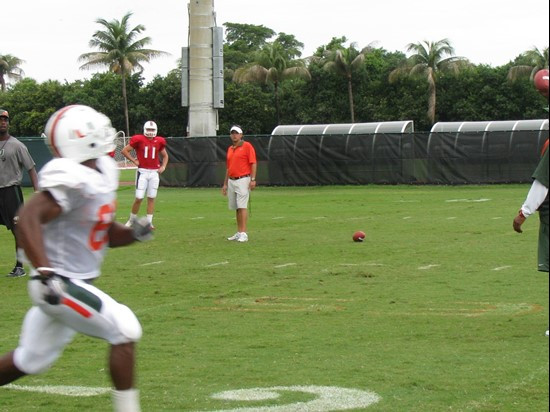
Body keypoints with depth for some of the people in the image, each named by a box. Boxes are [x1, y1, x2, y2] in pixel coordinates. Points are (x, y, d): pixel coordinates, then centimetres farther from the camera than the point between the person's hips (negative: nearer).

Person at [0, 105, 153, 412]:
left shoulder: (102, 172, 9)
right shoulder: (72, 180, -21)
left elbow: (104, 234, 19)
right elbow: (28, 218, -31)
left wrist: (135, 234, -1)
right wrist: (46, 272, -37)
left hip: (75, 283, 10)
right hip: (60, 285, -10)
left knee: (31, 360, 20)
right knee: (125, 329, -12)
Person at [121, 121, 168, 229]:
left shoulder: (159, 141, 7)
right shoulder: (138, 139, -5)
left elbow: (165, 156, 22)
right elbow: (124, 150, -1)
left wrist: (163, 166, 6)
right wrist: (134, 161, -5)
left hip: (154, 172, 3)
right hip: (142, 172, -3)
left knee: (151, 198, 4)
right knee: (139, 198, -6)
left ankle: (149, 222, 9)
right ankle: (132, 220, 11)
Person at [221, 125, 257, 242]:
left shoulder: (247, 146, -4)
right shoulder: (230, 149, 18)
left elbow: (253, 164, -9)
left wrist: (253, 179, -17)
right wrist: (225, 184, 20)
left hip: (243, 180, -7)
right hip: (231, 181, 7)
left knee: (242, 206, -13)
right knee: (236, 208, 8)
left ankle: (244, 234, -15)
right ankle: (239, 233, 12)